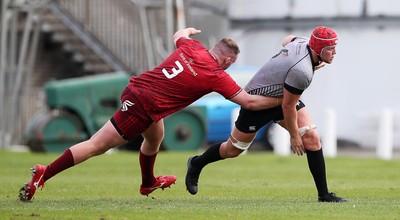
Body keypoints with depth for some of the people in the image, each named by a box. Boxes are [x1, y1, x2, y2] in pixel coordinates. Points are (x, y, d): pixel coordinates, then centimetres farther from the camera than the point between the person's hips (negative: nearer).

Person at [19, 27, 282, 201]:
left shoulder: (192, 47, 9)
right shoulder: (216, 76, -8)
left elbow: (179, 35, 34)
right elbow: (250, 102, -4)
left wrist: (188, 30, 57)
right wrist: (283, 100, 8)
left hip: (136, 88, 8)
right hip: (143, 107, -8)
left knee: (156, 136, 32)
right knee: (97, 146, -6)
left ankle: (148, 183, 53)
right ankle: (43, 175, -10)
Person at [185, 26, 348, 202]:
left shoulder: (302, 42, -12)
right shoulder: (302, 72, -38)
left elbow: (287, 40, 14)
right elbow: (288, 106, -27)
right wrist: (294, 136, -14)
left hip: (283, 95, 8)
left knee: (312, 138, -9)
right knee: (233, 150, 9)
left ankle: (324, 194, -5)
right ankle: (196, 164, 38)